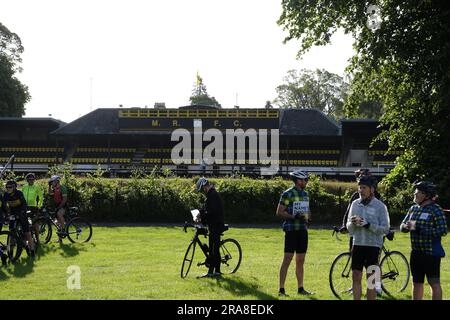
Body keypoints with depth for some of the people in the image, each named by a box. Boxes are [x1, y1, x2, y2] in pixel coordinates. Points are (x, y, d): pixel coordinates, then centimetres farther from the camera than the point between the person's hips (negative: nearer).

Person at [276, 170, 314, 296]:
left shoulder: (305, 194, 15)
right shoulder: (288, 194, -8)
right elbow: (279, 212, -11)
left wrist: (308, 218, 5)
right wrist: (294, 216, -21)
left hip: (303, 230, 7)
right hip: (291, 230, -7)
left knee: (300, 261, 11)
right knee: (287, 259, -7)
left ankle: (300, 288, 17)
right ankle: (281, 289, -5)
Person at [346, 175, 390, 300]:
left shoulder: (380, 206, -5)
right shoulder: (355, 204, 7)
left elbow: (385, 229, -9)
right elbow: (349, 227, 11)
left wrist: (368, 225, -20)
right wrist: (352, 223, -12)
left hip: (373, 246, -4)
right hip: (357, 244, 4)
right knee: (356, 277, 5)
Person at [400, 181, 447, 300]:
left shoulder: (435, 210, -11)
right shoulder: (413, 209, 11)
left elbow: (442, 231, -20)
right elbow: (402, 226, 14)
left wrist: (418, 228, -20)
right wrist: (406, 226, -12)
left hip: (431, 253, -7)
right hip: (416, 252, 7)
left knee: (434, 283, -4)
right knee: (417, 283, 14)